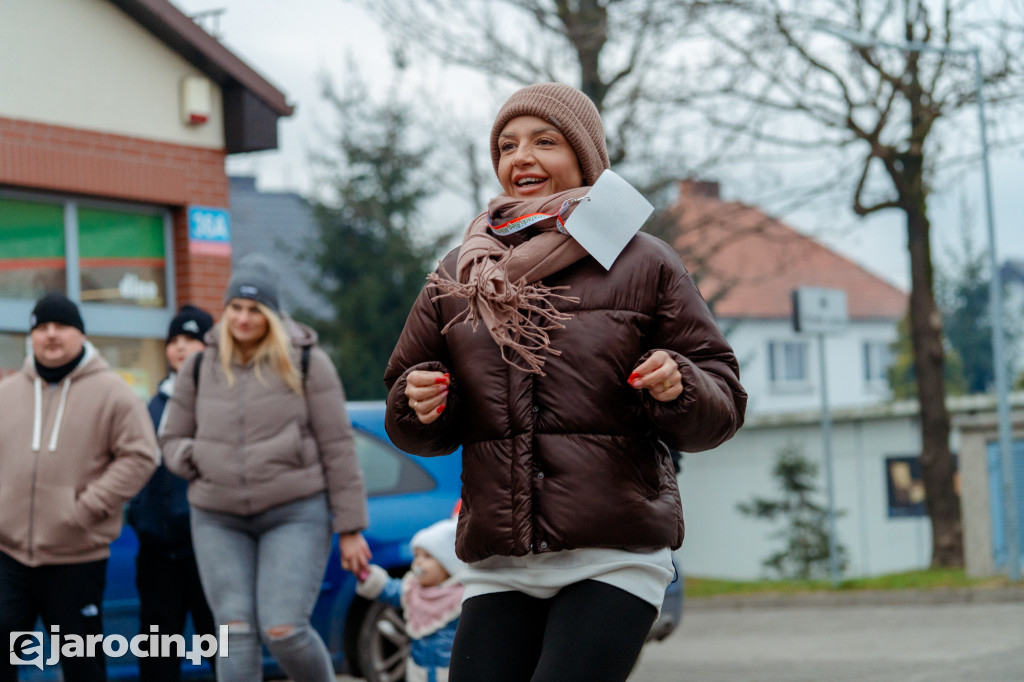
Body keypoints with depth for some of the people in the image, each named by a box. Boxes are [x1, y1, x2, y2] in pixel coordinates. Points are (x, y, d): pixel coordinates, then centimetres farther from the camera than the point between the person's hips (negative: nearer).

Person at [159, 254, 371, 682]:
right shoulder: (199, 367, 8)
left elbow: (337, 448, -2)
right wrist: (197, 460, -7)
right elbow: (172, 440, 18)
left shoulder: (306, 362, -2)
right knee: (236, 633, -4)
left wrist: (350, 529, -4)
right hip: (218, 520, 3)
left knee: (284, 630, -13)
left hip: (295, 514, -3)